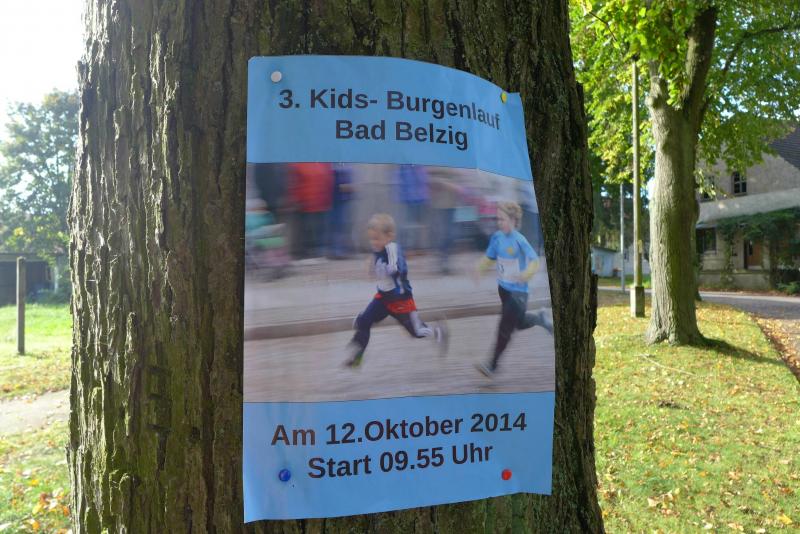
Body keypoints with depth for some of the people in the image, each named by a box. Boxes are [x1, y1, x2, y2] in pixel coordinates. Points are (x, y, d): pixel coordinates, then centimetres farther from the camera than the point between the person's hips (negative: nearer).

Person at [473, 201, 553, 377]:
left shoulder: (520, 240, -21)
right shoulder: (497, 237, -3)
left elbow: (535, 262, -23)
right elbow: (489, 258, 8)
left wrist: (526, 274, -42)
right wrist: (479, 268, -11)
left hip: (518, 291, -6)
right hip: (503, 287, 6)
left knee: (504, 328, -1)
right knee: (520, 324, 20)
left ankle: (492, 366, 9)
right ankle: (541, 317, 44)